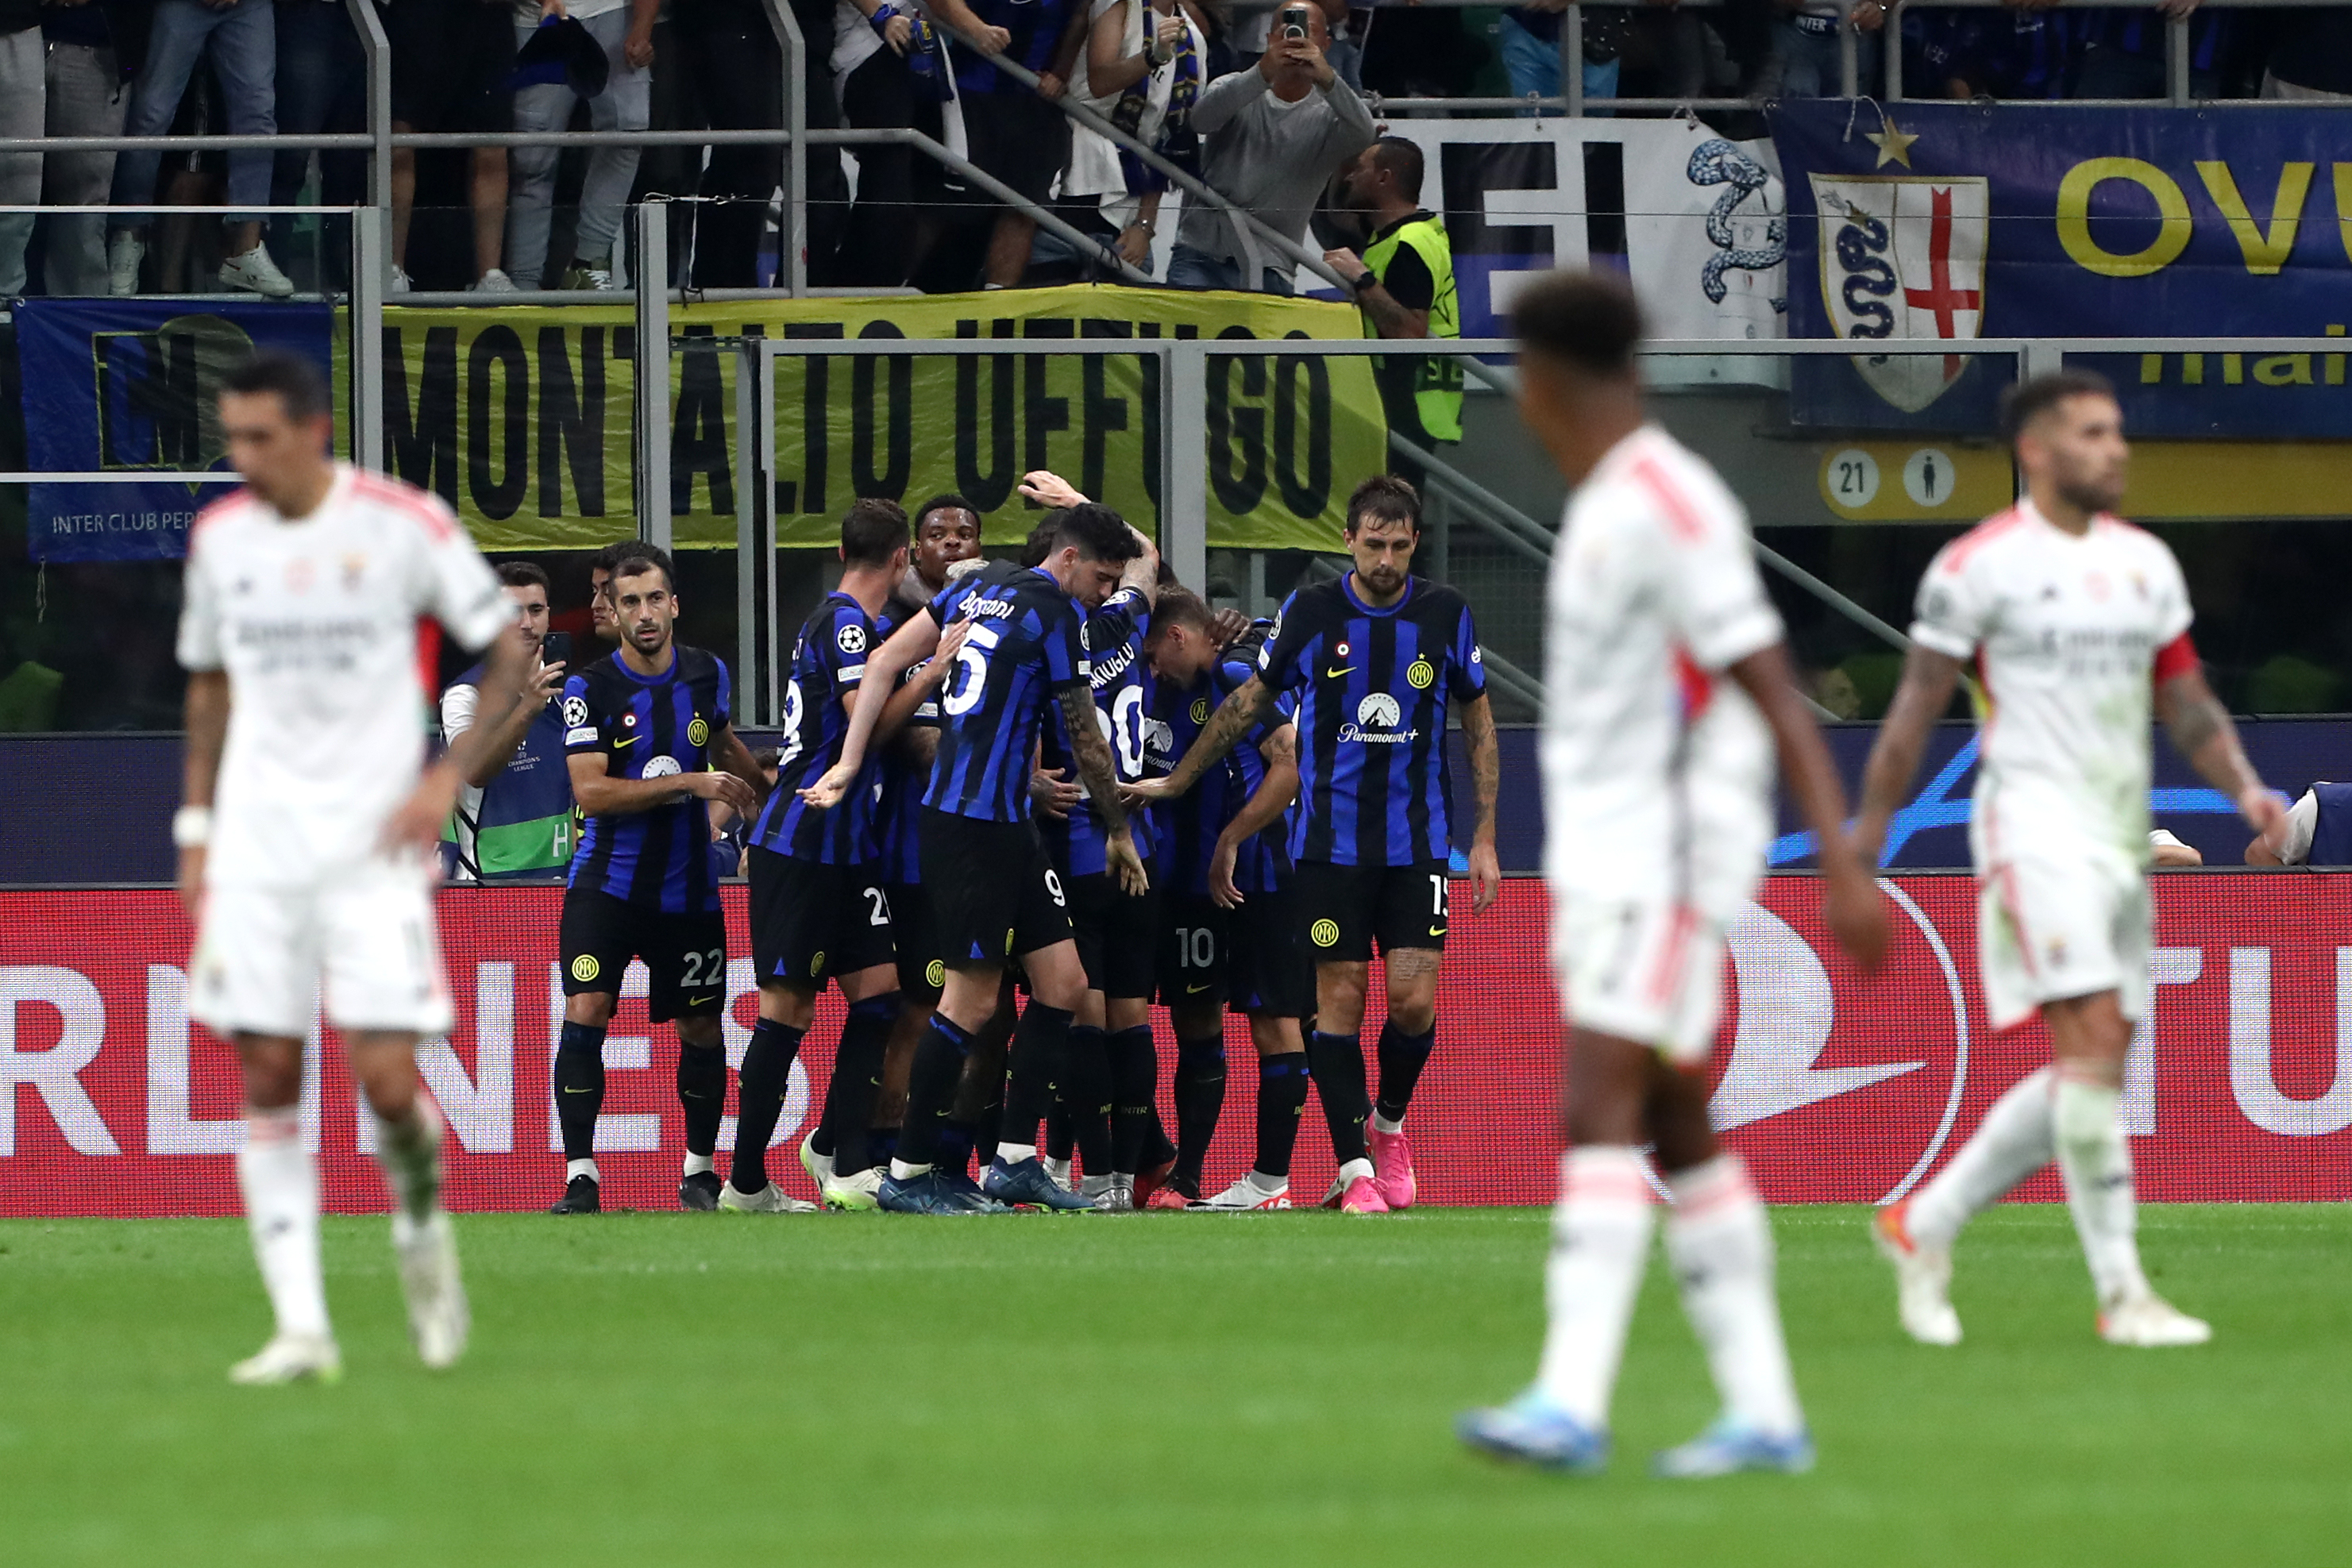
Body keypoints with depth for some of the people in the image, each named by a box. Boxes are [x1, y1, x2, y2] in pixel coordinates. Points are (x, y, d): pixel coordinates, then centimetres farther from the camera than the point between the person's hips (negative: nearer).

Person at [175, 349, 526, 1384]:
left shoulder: (403, 525, -6)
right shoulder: (220, 539, 6)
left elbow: (508, 653, 0)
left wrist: (448, 775, -11)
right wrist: (197, 823, 13)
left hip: (373, 843, -4)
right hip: (256, 849, 4)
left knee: (387, 1078, -11)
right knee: (267, 1078, -3)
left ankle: (422, 1232, 21)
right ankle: (301, 1327, -1)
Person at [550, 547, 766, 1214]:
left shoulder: (707, 675, 3)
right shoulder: (590, 688, -10)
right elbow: (591, 792, -19)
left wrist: (764, 797, 36)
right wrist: (688, 784, -21)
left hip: (687, 889, 4)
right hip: (607, 880, -4)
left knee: (701, 1029, 8)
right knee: (584, 1014, -16)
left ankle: (699, 1171, 26)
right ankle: (581, 1178, -12)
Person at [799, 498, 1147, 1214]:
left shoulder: (981, 584, 13)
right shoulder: (1054, 613, -10)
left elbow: (884, 661, 10)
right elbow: (1087, 743, -2)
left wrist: (849, 763, 9)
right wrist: (1119, 832, 12)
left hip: (1007, 828, 9)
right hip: (972, 824, -9)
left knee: (1062, 982, 8)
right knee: (971, 1001, -5)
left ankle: (1015, 1159, 9)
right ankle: (909, 1175, 1)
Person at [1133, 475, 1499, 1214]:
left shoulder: (1447, 616, 0)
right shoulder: (1309, 613, -3)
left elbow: (1479, 725, 9)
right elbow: (1249, 703, 10)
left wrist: (1484, 838, 5)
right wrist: (1175, 781, 13)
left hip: (1418, 841, 1)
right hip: (1331, 841, -1)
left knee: (1414, 1000, -8)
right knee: (1340, 1000, -4)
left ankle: (1389, 1124, 20)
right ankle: (1355, 1168, 1)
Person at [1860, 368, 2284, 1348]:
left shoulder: (2146, 563, 13)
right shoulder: (1978, 565, -5)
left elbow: (2185, 700, 17)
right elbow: (1916, 707, -2)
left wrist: (2244, 788, 1)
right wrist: (1866, 836, -2)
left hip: (2123, 839, 7)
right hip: (2035, 826, -7)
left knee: (2087, 1076, 7)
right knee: (2093, 1043, -17)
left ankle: (1922, 1227, 22)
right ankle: (2122, 1293, -16)